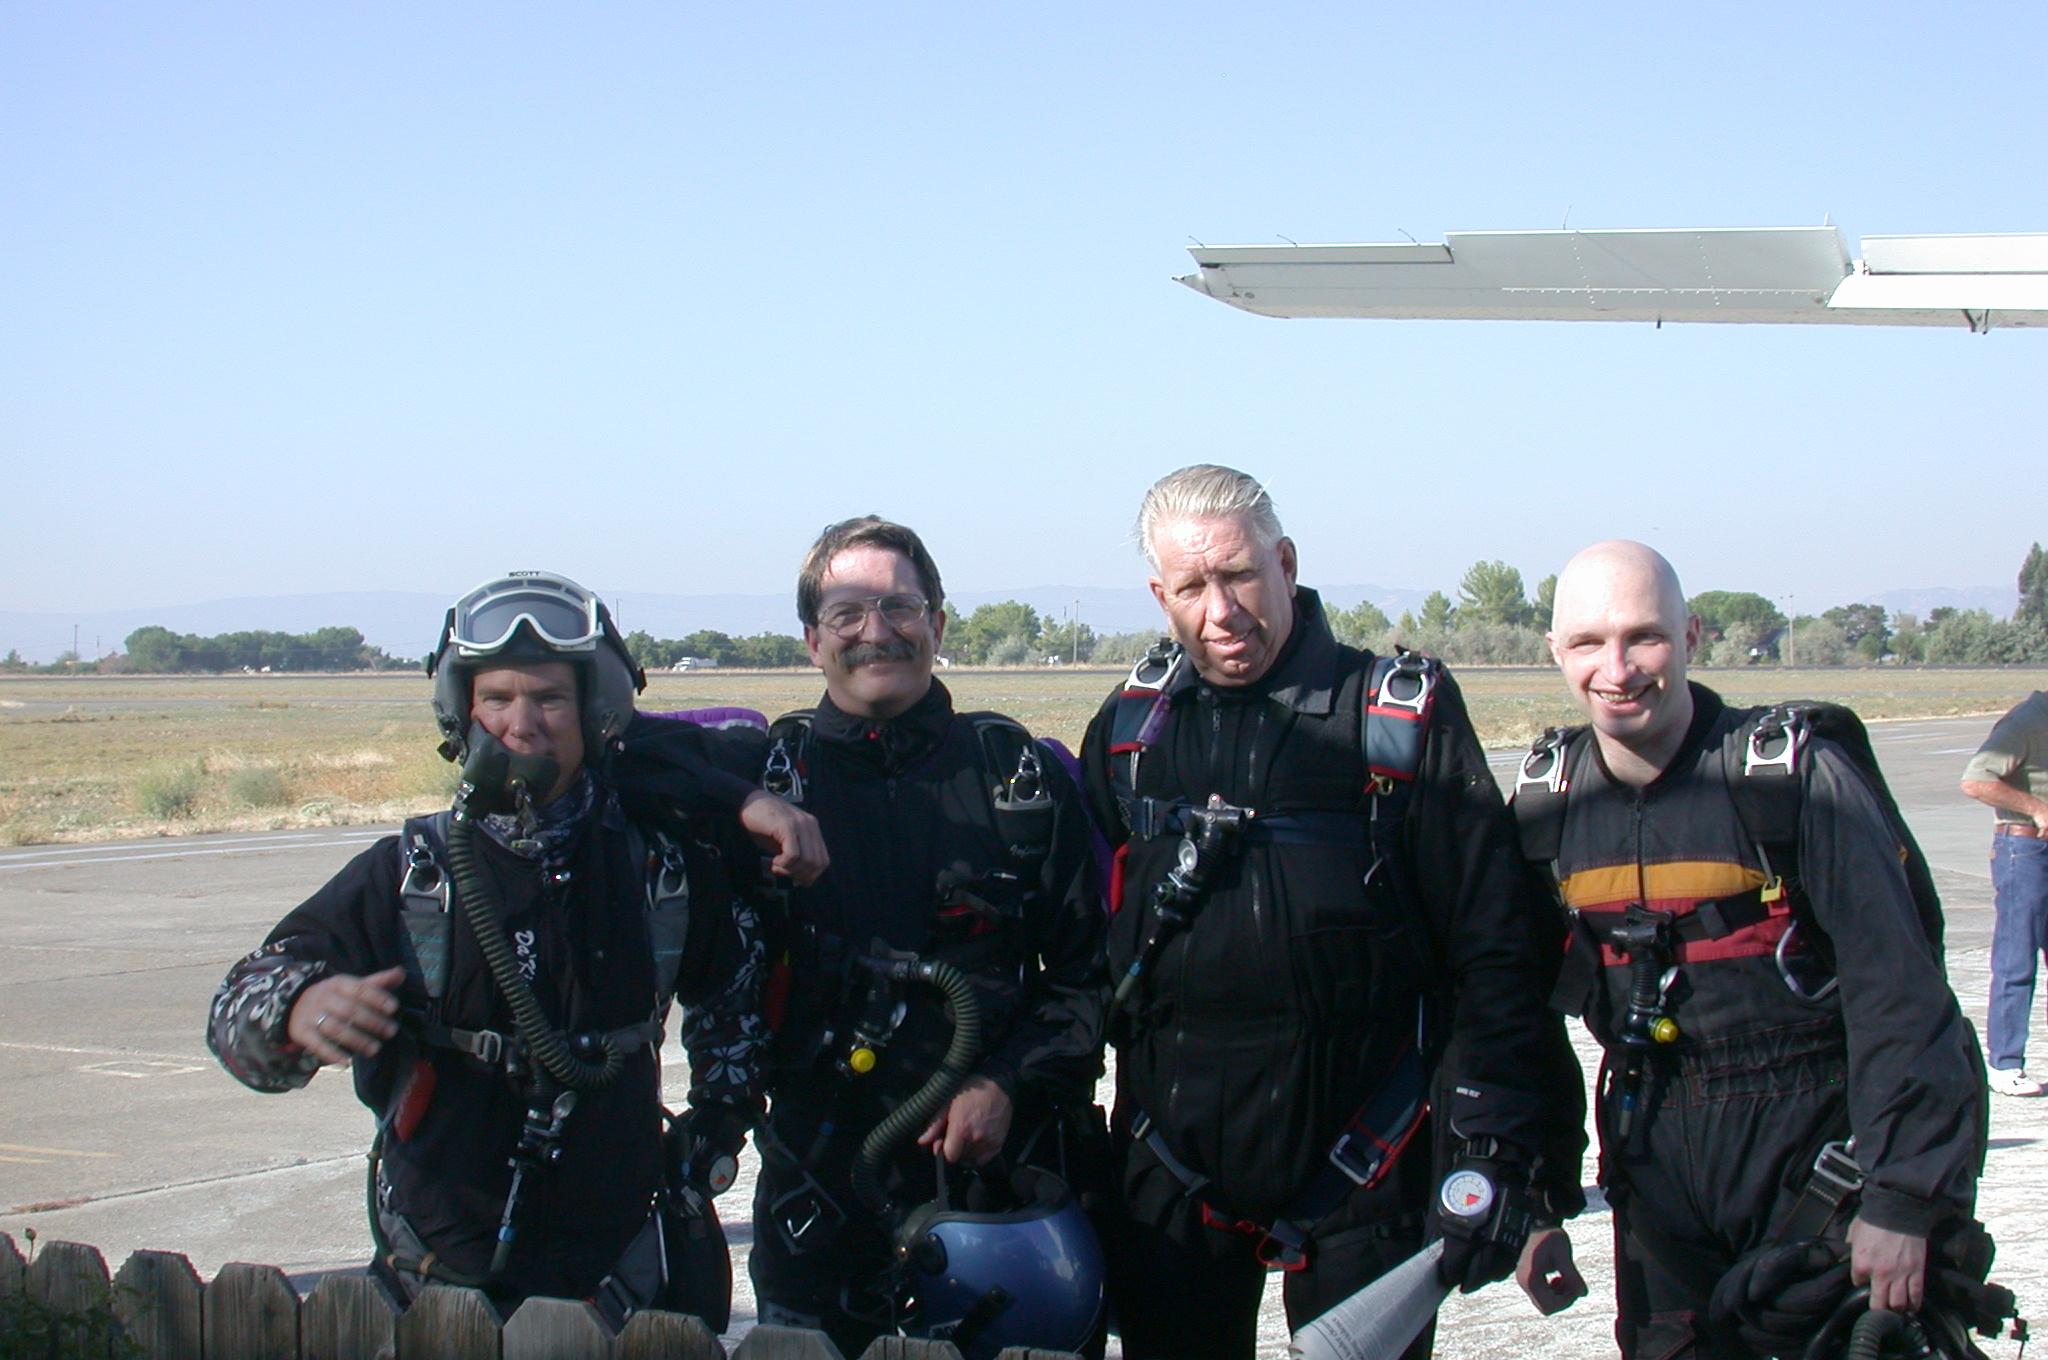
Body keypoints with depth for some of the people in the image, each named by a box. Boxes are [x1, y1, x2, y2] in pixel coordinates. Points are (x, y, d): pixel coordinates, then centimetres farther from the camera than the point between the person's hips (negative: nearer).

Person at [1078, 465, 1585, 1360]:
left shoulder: (1403, 713, -4)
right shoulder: (1129, 726, 7)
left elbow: (1496, 947, -6)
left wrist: (1501, 1157, -11)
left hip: (1357, 1162, -3)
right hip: (1170, 1171, 3)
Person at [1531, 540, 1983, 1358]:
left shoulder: (1795, 776, -14)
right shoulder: (1547, 799, 2)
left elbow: (1898, 998, -15)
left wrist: (1904, 1201, -19)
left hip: (1811, 1149, -4)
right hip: (1655, 1160, 4)